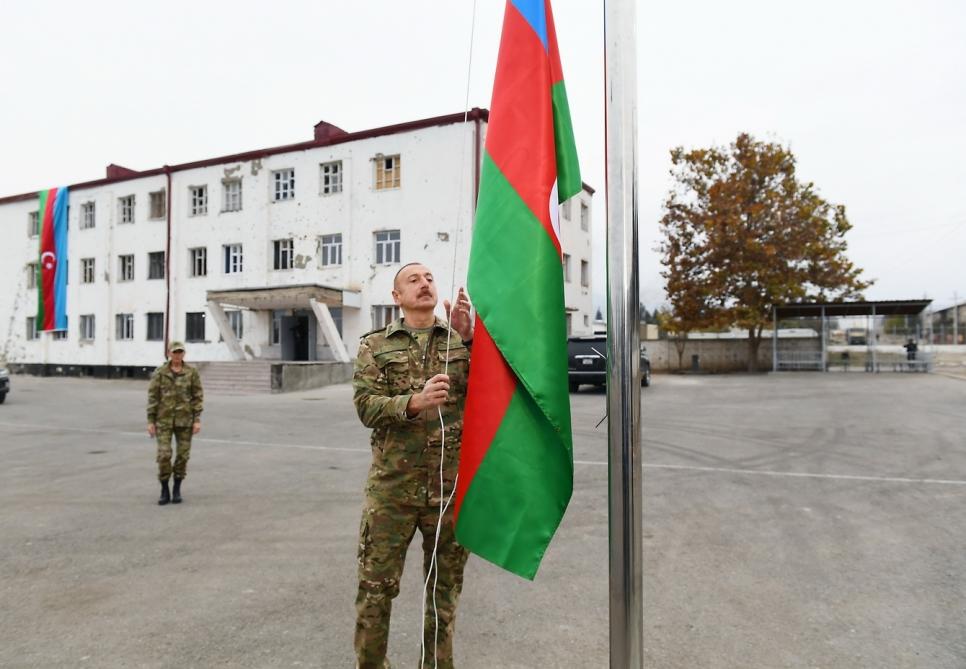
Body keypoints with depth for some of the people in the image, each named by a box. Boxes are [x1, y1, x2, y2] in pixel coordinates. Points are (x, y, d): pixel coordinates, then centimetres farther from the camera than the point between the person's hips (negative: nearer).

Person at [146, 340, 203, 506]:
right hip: (164, 419, 0)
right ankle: (164, 491, 10)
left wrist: (197, 420, -8)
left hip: (185, 418, 0)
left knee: (183, 454, 4)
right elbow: (152, 397, -1)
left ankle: (177, 490, 20)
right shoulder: (160, 373, -1)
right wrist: (150, 421, -4)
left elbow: (198, 396, -2)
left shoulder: (192, 372, -1)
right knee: (163, 454, -6)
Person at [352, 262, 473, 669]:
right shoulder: (375, 345, 4)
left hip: (451, 485, 2)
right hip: (393, 486, -1)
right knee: (376, 587, 6)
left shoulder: (462, 340, 8)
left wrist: (469, 337, -18)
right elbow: (365, 405, -7)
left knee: (445, 588, 14)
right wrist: (415, 402, -25)